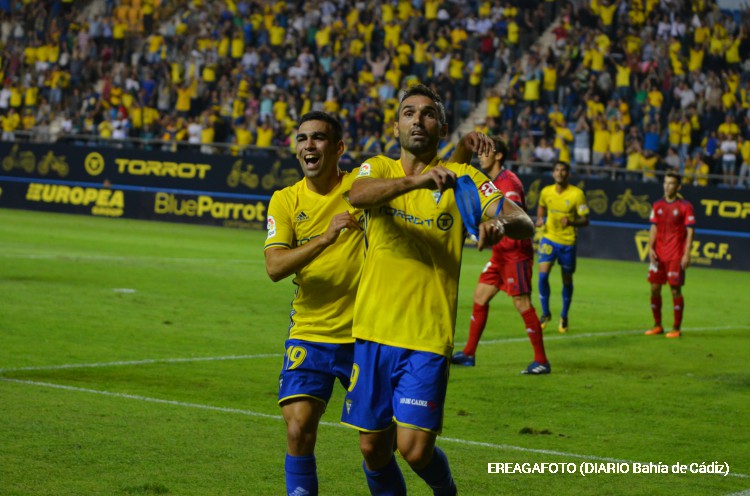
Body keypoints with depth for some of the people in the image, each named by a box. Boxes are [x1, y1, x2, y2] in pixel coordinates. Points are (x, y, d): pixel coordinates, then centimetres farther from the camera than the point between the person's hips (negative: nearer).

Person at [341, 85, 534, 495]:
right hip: (374, 330, 2)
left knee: (414, 448, -8)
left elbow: (523, 223, -8)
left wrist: (501, 223, -32)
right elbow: (358, 194, -18)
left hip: (429, 337, -2)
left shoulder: (460, 177, 2)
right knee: (373, 446, 6)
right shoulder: (378, 168, 7)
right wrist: (416, 180, -35)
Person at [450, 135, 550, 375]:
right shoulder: (494, 182, 15)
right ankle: (469, 354, 19)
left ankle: (541, 361, -4)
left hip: (515, 253, -10)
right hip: (501, 252, 10)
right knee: (480, 296, 11)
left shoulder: (508, 181, -15)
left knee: (522, 303, -8)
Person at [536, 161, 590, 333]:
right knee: (542, 275, -14)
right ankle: (545, 313, 4)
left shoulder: (577, 194, -10)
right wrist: (540, 219, -1)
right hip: (549, 238, 2)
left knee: (567, 280, 9)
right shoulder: (546, 192, 0)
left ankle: (564, 316, 28)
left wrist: (571, 222, -28)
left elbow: (585, 220, -9)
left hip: (568, 242, -2)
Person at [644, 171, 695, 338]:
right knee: (655, 288, 5)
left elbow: (690, 231, -6)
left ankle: (676, 328, 4)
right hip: (658, 254, 5)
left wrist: (686, 254, -13)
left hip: (676, 256, -5)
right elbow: (654, 228, 12)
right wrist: (650, 248, -2)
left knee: (675, 290, -3)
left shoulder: (685, 206, -4)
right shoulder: (658, 205, 10)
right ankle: (657, 325, 17)